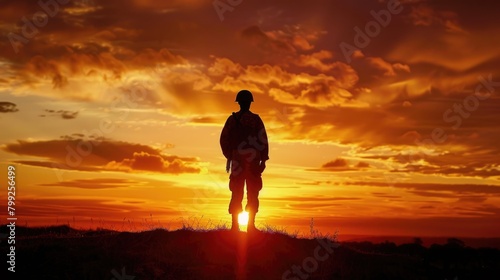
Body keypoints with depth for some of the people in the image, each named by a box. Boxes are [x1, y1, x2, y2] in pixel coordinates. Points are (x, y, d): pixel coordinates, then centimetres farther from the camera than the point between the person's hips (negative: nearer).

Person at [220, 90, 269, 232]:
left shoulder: (232, 119, 3)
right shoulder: (256, 119, -1)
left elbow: (224, 139, 2)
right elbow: (263, 140, -4)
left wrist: (228, 156, 12)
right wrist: (263, 160, 0)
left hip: (237, 160, 1)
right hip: (253, 160, -1)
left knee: (237, 194, 4)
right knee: (252, 195, 3)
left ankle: (235, 225, -1)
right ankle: (250, 225, -2)